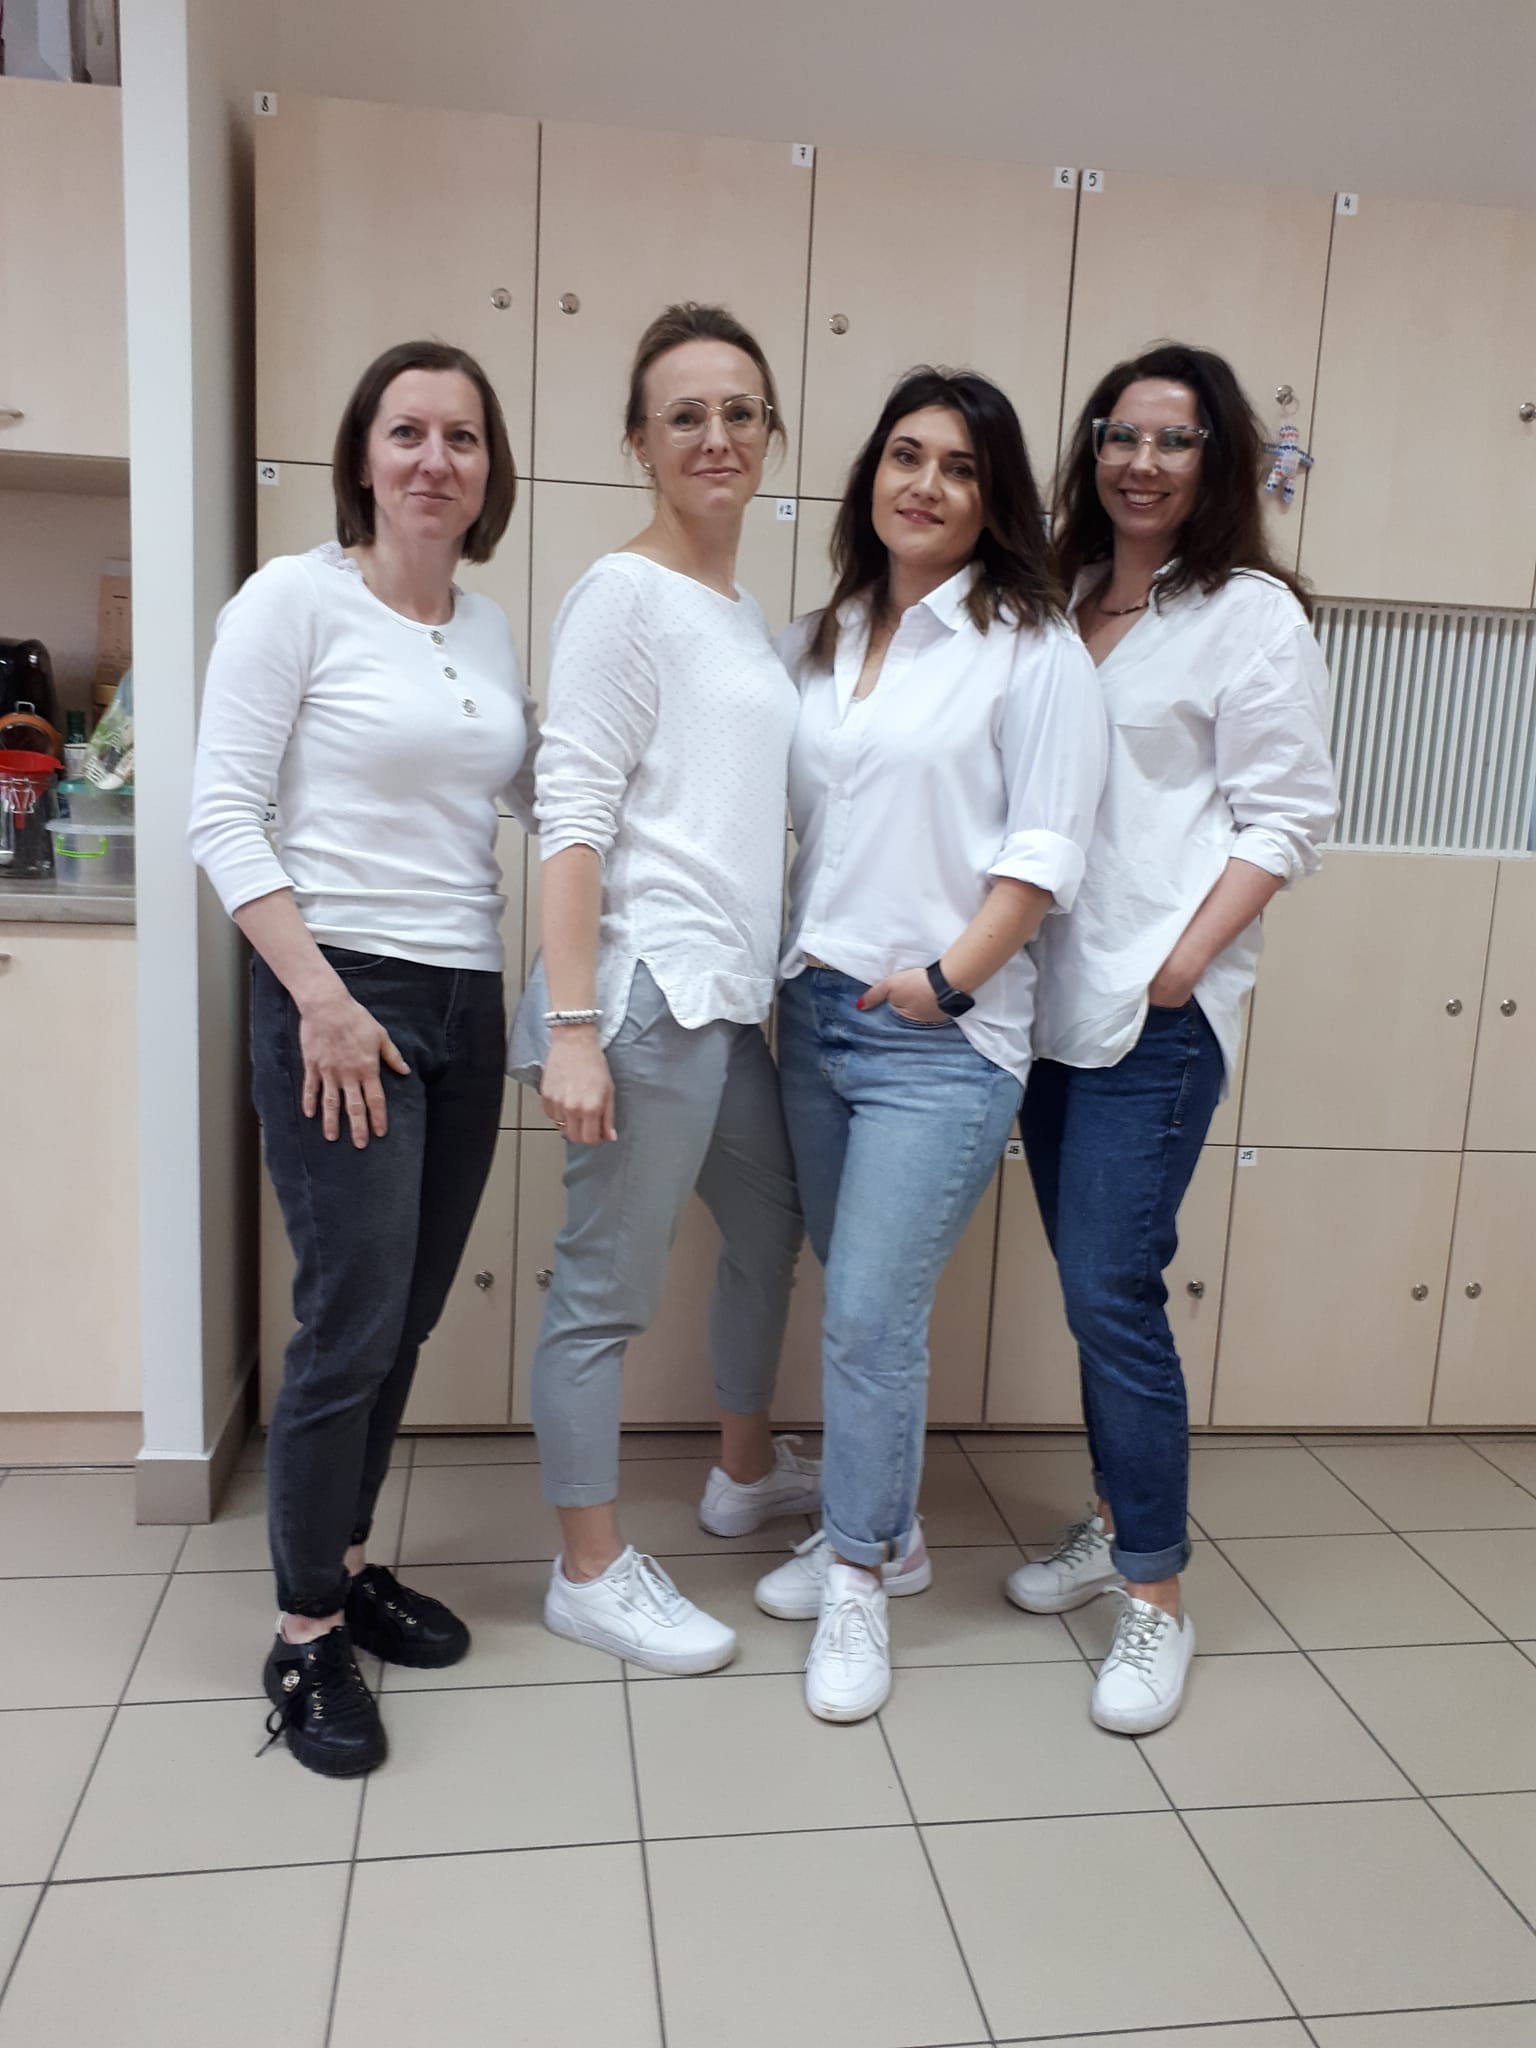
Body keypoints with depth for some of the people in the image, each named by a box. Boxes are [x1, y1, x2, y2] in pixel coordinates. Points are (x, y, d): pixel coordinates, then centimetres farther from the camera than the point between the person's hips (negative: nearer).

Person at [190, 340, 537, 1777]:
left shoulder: (489, 628, 12)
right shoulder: (294, 597, -5)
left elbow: (534, 789, 24)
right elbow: (221, 814, -11)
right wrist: (320, 994, -17)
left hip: (465, 1006, 6)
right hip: (339, 996, -6)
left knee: (405, 1321, 12)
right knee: (352, 1325, -4)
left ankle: (344, 1564, 31)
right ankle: (305, 1637, 14)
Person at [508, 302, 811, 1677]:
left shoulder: (745, 615, 16)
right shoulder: (626, 595, -8)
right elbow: (573, 817, -15)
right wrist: (571, 1029, -20)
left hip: (729, 997, 9)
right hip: (646, 994, -9)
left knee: (772, 1234, 22)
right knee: (608, 1292, 1)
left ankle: (746, 1473, 44)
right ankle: (591, 1575, 18)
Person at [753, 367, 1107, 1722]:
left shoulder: (1031, 647, -4)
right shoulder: (818, 645, 12)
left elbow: (1045, 848, -9)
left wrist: (944, 980, -13)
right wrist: (785, 962, 4)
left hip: (942, 1040, -5)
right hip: (816, 1014, 6)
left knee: (871, 1315, -5)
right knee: (860, 1300, 15)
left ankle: (859, 1584, 16)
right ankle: (882, 1532, 33)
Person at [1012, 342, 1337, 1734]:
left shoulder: (1252, 615, -3)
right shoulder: (1057, 603, 14)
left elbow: (1287, 817, -6)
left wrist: (1182, 962, -14)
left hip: (1157, 1015, -5)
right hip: (1050, 999, 6)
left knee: (1112, 1293, -7)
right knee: (1091, 1286, 13)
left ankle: (1156, 1598, 9)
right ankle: (1115, 1524, 31)